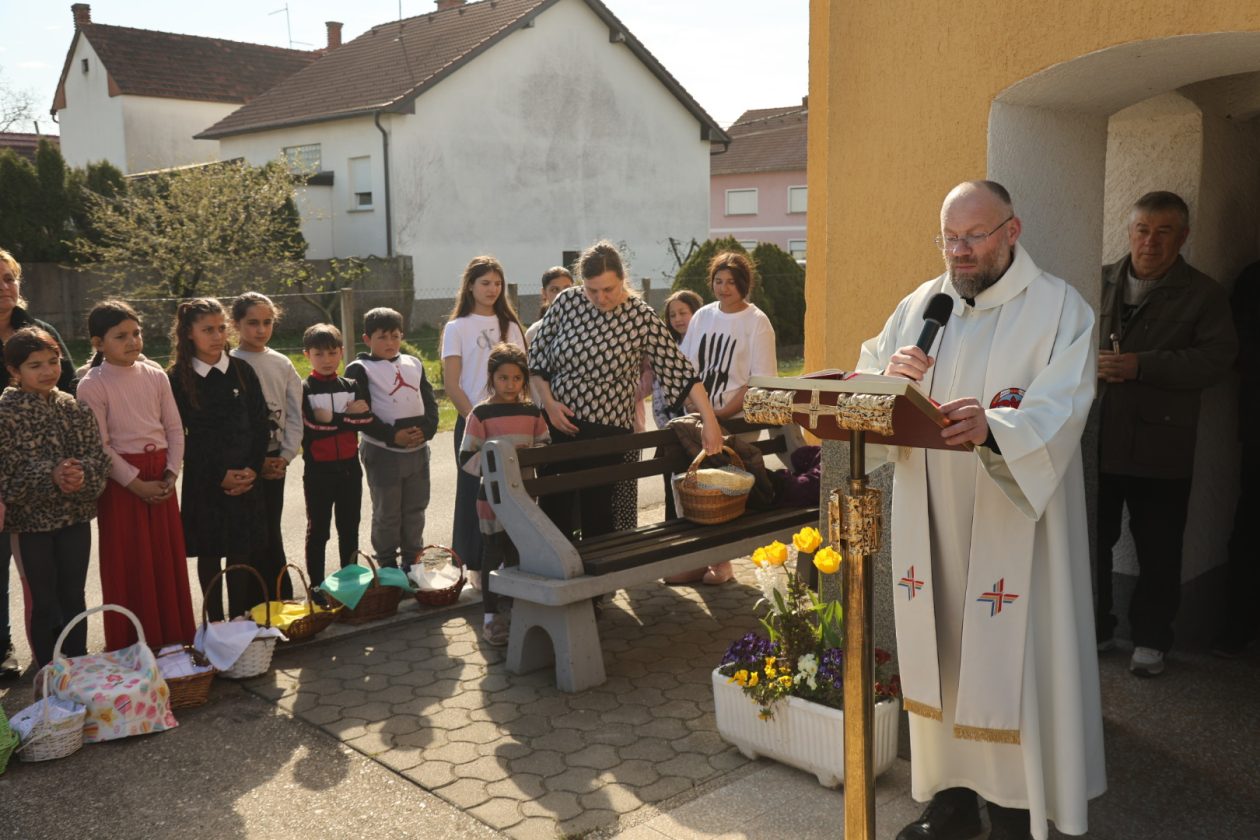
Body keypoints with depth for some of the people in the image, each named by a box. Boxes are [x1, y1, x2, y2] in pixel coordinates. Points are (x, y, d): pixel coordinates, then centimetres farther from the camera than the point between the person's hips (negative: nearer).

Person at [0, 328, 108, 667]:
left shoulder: (74, 407, 3)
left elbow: (99, 456, 0)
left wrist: (83, 473, -20)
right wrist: (50, 476, -25)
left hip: (75, 515, 3)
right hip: (30, 520, -3)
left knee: (73, 597, 12)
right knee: (42, 602, 7)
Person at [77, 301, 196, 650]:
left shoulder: (155, 376, 5)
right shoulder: (92, 385, -7)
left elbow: (175, 428, 6)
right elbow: (99, 446, -11)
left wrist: (171, 473, -6)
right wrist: (137, 483, -15)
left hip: (161, 477, 4)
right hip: (121, 482, -4)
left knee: (168, 557, 9)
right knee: (128, 564, 2)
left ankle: (174, 637, 21)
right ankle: (131, 646, 13)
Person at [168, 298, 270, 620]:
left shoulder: (242, 371, 3)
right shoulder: (177, 379, -3)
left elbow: (261, 424, 4)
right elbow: (179, 437, -4)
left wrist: (253, 468, -7)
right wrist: (219, 476, -9)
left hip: (246, 476, 2)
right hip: (203, 480, -2)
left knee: (242, 551, 5)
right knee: (209, 553, 5)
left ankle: (239, 620, 17)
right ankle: (215, 623, 17)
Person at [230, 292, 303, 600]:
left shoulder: (282, 364, 7)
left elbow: (295, 415, 6)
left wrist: (286, 456, -4)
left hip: (275, 460, 3)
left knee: (270, 531, 9)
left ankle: (281, 598, 18)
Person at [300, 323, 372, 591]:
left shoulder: (353, 386, 7)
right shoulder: (303, 390, -4)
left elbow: (366, 420, -6)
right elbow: (309, 430, -17)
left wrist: (332, 419, -15)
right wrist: (348, 416, -13)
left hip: (349, 468, 3)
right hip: (318, 470, -3)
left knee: (349, 528, 13)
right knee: (318, 530, 7)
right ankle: (316, 586, 16)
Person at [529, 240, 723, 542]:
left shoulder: (641, 317, -10)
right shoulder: (567, 301, -3)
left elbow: (679, 368, -13)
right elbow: (538, 354, 6)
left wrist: (710, 421, -19)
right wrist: (549, 402, -4)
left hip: (607, 430, -3)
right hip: (556, 422, 3)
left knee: (597, 511, 3)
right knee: (554, 508, 10)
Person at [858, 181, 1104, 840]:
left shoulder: (1058, 308, -4)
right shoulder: (921, 305, 11)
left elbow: (1057, 414, -17)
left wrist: (992, 429, -37)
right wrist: (887, 376, -14)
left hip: (1013, 525, -4)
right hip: (929, 524, 5)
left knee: (1010, 664, 1)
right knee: (938, 658, 11)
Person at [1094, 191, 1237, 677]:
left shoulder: (1203, 294, 0)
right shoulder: (1100, 281, 7)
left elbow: (1216, 359, -11)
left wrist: (1141, 366, -20)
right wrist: (1091, 363, -9)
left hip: (1160, 446, -2)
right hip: (1096, 440, 2)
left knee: (1157, 550, 7)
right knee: (1093, 539, 11)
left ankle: (1151, 638, 24)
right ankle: (1095, 627, 27)